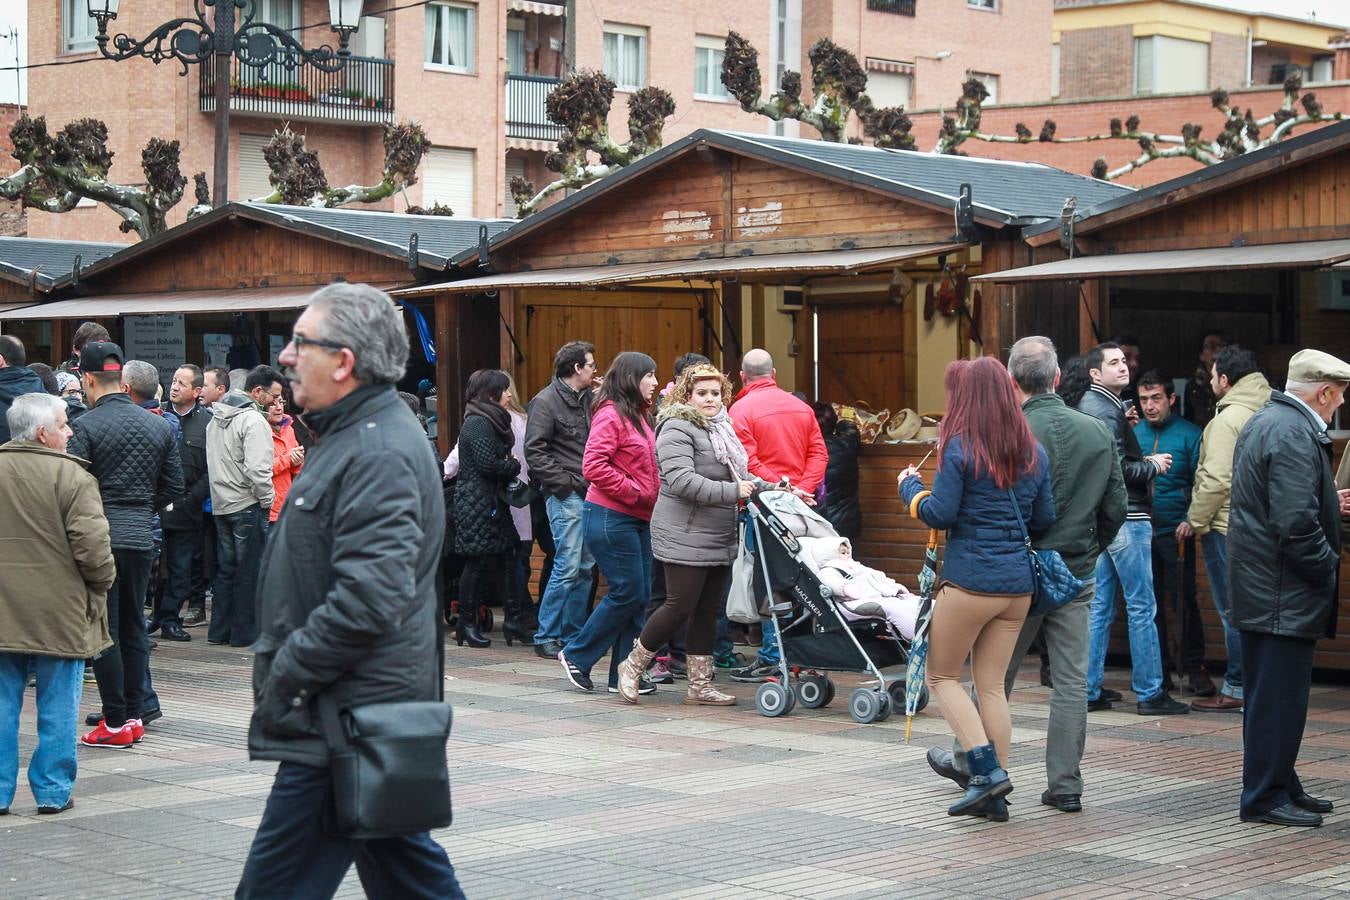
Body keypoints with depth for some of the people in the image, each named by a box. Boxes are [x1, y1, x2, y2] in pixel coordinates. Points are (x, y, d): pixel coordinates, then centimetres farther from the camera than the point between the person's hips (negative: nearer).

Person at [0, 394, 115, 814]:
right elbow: (92, 546, -17)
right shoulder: (71, 476, -13)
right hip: (60, 613, -4)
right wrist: (101, 581, 2)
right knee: (58, 707, 7)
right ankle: (53, 790, 12)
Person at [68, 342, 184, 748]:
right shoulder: (159, 426, 7)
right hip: (141, 538, 5)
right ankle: (136, 711, 17)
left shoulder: (84, 427, -11)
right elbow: (174, 485, 10)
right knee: (133, 626, 15)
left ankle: (116, 722, 2)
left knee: (104, 630, 0)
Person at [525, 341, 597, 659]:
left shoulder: (587, 398, 15)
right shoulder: (546, 401, -7)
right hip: (565, 496, -8)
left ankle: (573, 635, 17)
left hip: (589, 494, 8)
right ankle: (546, 638, -1)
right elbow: (535, 452, -12)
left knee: (585, 567, 9)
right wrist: (565, 482, -14)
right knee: (568, 566, -10)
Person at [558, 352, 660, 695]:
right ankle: (577, 656, 7)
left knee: (640, 597, 6)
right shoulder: (610, 415, -12)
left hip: (638, 518, 9)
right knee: (627, 593, -8)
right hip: (611, 517, -9)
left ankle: (624, 675, 11)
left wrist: (651, 493, 9)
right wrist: (633, 490, -17)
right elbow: (594, 467, -22)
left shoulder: (638, 415, 17)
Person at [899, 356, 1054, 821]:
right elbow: (1044, 520, 11)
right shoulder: (1033, 451, 8)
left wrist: (910, 487, 6)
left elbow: (940, 514, -12)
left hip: (970, 580, -6)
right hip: (1018, 582, 6)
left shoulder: (961, 448, -11)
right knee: (992, 684, 11)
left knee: (942, 675, 9)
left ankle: (987, 769, -5)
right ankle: (993, 795, 11)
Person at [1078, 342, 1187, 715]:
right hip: (1125, 518, -10)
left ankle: (1089, 690, 11)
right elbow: (1117, 468, -21)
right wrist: (1153, 466, -7)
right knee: (1142, 608, -5)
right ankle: (1150, 694, -2)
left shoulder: (1091, 405, 17)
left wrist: (1145, 463, 10)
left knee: (1099, 607, 10)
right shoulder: (1105, 411, -14)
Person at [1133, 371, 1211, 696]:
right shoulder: (1132, 433, 8)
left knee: (1184, 599, -1)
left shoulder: (1189, 434, -2)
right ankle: (1158, 668, 18)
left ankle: (1193, 667, 8)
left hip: (1175, 532, -3)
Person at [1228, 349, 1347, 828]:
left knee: (1270, 693, 16)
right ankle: (1265, 798, 2)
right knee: (1280, 695, -4)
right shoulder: (1294, 434, -20)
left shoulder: (1264, 422, 14)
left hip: (1258, 587, 11)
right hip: (1284, 592, -11)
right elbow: (1296, 524, -26)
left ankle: (1279, 786, 25)